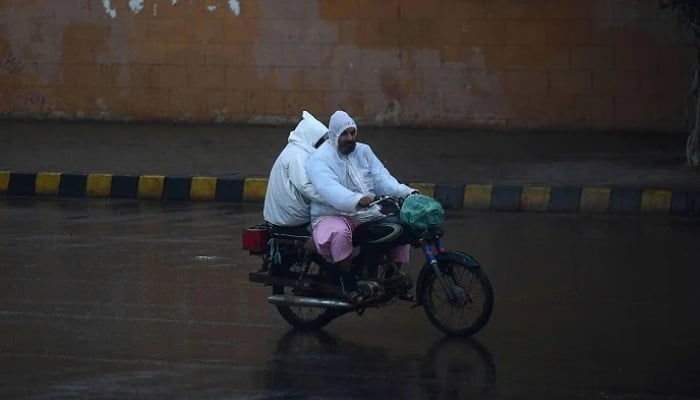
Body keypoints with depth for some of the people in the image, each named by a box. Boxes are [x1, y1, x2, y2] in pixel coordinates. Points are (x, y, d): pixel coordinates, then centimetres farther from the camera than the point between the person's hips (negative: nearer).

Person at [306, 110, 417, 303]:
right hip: (332, 216, -6)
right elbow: (329, 189, -29)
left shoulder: (364, 151, 10)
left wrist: (406, 192, -18)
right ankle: (349, 285, -26)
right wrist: (358, 200, -47)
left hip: (368, 215, 6)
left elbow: (382, 178, 2)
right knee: (340, 233, -39)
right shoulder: (320, 159, -12)